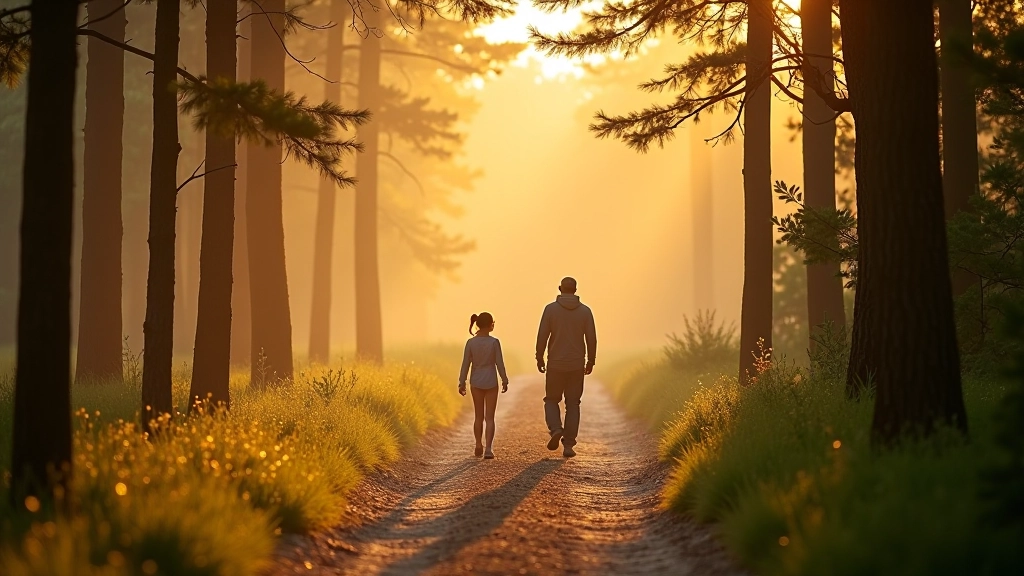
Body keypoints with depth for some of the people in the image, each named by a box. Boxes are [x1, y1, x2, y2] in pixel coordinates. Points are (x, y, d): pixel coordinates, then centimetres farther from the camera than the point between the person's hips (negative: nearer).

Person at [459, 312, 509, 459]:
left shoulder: (471, 342, -4)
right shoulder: (494, 342, -11)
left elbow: (465, 364, -2)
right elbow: (499, 363, -7)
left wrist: (462, 383, 4)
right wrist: (505, 381, 3)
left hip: (476, 382, 2)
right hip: (491, 382, -2)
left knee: (479, 416, 16)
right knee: (489, 417, 2)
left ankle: (478, 447, 22)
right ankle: (488, 448, -9)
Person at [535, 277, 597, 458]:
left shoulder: (551, 309, -6)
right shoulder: (585, 311, -1)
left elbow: (542, 336, -8)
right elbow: (591, 339, -1)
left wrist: (539, 358, 3)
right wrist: (591, 361, 10)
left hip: (555, 364, -1)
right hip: (577, 365, 1)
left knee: (552, 400, 14)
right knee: (573, 404, 8)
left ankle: (555, 429, -12)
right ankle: (568, 445, 3)